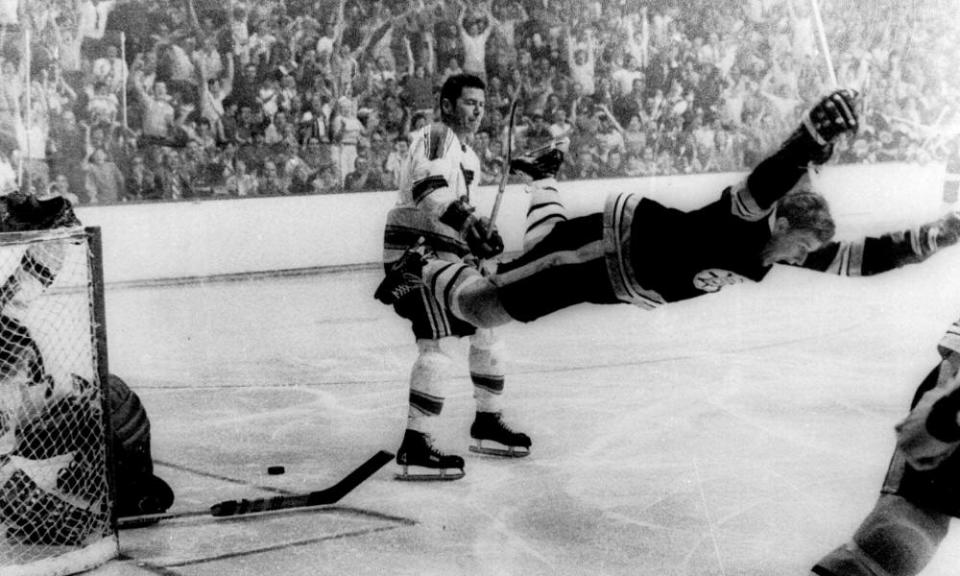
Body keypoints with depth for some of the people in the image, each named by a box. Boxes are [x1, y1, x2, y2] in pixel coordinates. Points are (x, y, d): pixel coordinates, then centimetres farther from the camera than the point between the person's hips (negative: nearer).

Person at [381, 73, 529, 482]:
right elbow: (428, 189, -30)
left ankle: (487, 425, 30)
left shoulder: (467, 154, 22)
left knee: (485, 329, 15)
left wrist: (478, 239, 16)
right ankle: (415, 449, -20)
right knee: (436, 342, -19)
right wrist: (467, 221, -41)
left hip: (446, 255, 10)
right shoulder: (436, 137, -11)